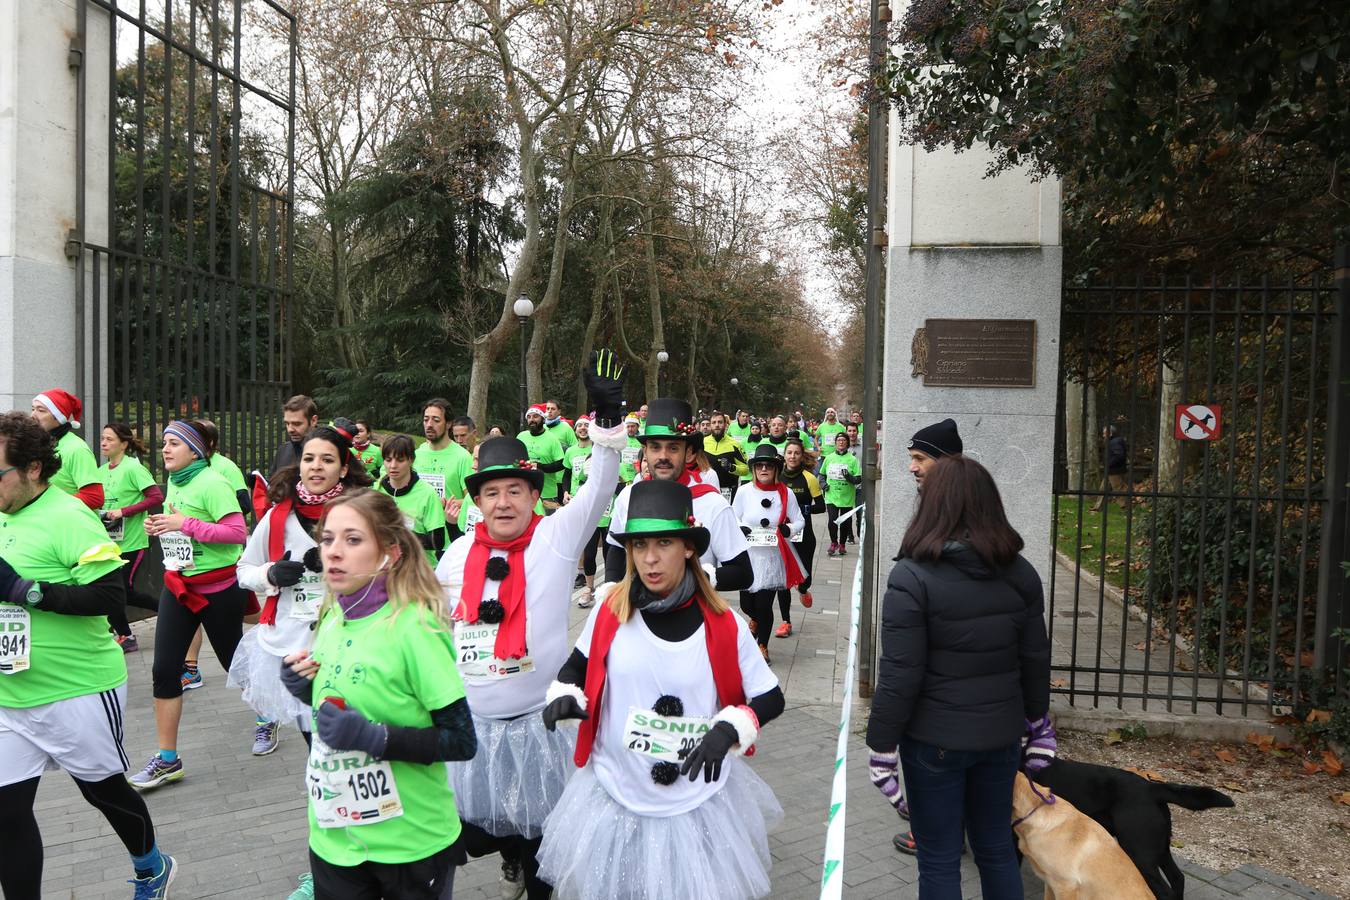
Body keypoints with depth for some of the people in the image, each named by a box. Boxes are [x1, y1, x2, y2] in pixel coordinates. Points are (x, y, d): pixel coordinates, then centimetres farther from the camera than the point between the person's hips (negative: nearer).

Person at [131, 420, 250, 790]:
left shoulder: (211, 483, -17)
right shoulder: (173, 482, 7)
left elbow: (238, 533, -24)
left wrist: (185, 524, -25)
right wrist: (159, 526, 1)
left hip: (219, 588, -7)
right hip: (178, 586, 7)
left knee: (234, 660, 10)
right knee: (164, 669, 1)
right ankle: (167, 759, 10)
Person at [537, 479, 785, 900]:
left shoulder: (723, 626, -12)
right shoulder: (611, 611, -9)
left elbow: (771, 698, -4)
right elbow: (577, 665, 9)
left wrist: (729, 729, -21)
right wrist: (565, 696, -11)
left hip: (701, 805, -1)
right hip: (617, 798, 1)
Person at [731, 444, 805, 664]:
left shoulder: (786, 494, -3)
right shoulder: (744, 492, -2)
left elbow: (799, 521, 4)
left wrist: (788, 529, -17)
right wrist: (740, 529, -16)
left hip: (773, 557, -1)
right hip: (748, 556, 1)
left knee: (764, 605, 0)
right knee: (746, 604, 6)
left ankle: (762, 645, 25)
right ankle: (756, 620, 46)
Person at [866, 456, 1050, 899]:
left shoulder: (913, 576, -18)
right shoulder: (1021, 573, -2)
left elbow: (900, 675, -18)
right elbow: (1036, 658, 6)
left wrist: (882, 746, -9)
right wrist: (1036, 719, 20)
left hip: (935, 739, -5)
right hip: (1001, 734, 5)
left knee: (939, 861, 10)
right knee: (997, 849, 21)